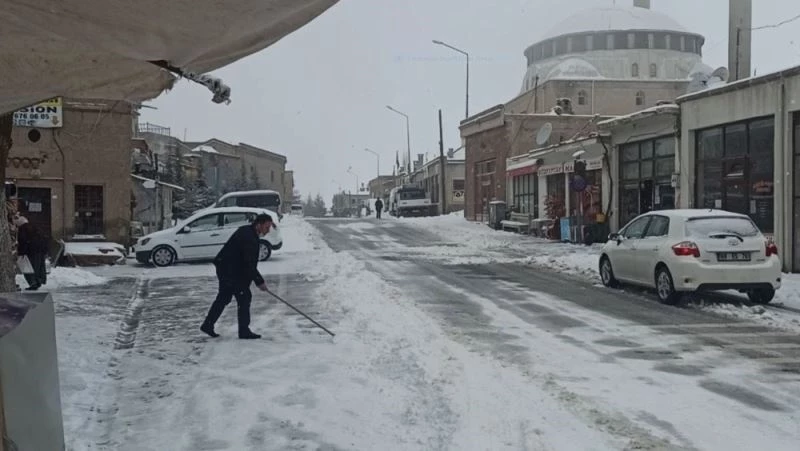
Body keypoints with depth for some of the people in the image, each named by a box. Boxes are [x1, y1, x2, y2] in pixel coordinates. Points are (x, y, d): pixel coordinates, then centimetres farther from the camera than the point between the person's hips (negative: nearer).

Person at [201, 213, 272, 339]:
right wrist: (259, 281, -19)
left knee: (223, 298, 18)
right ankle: (244, 331, 2)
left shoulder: (246, 231, 9)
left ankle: (208, 325, 26)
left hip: (225, 269, 10)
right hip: (231, 271, -10)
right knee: (244, 297, -4)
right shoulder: (248, 238, -24)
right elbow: (249, 264, -25)